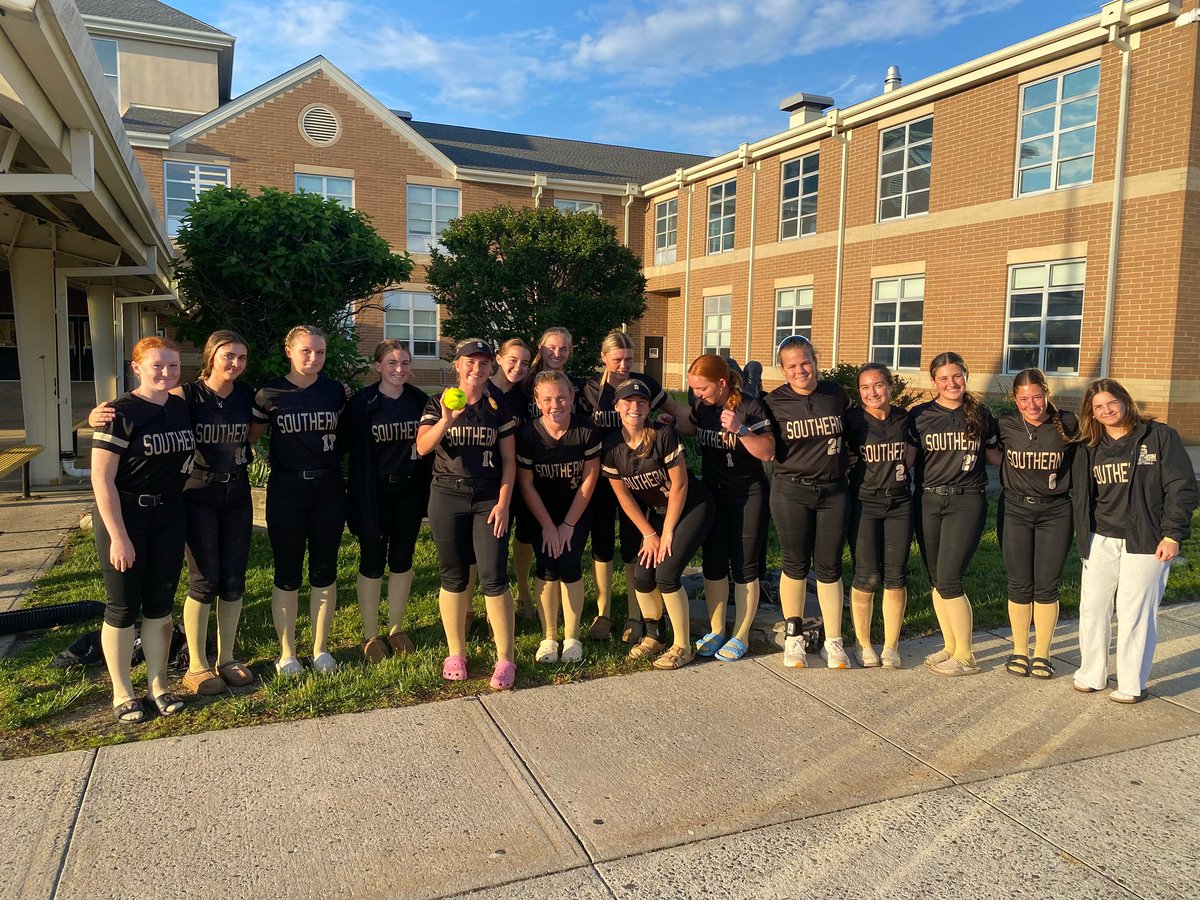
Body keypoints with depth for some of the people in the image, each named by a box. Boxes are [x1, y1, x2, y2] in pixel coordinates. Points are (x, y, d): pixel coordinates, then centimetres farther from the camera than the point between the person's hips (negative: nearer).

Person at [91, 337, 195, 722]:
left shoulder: (182, 408, 3)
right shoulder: (121, 413, -14)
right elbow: (101, 478, -16)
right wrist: (118, 537, -18)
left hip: (168, 516, 5)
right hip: (124, 516, -5)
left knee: (160, 604, 12)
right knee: (123, 607, 5)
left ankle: (158, 684, 26)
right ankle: (122, 693, 20)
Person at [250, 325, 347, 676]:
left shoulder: (335, 391, 3)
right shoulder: (270, 394, -3)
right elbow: (250, 435, 7)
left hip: (328, 488, 2)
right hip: (287, 490, -2)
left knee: (324, 571, 8)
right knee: (287, 572, 4)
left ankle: (321, 648, 22)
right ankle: (287, 653, 18)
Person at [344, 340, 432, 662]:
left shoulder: (420, 400, 3)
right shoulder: (362, 403, -8)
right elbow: (355, 449, -10)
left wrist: (427, 495, 1)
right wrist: (363, 500, -14)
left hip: (410, 490, 4)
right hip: (375, 491, -3)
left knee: (402, 559, 13)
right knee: (372, 561, 6)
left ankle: (396, 629, 28)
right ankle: (370, 635, 19)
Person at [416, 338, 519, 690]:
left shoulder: (498, 408, 6)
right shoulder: (438, 404, 4)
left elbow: (509, 460, 4)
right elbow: (422, 447, -11)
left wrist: (503, 503, -6)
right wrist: (446, 419, -28)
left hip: (489, 499, 0)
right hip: (448, 497, 1)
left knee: (494, 577, -7)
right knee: (453, 576, 8)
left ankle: (505, 660, 3)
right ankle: (455, 653, 23)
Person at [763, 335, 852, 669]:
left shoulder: (835, 393, 2)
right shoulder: (775, 402, -3)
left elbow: (850, 426, 21)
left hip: (833, 491, 2)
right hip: (791, 492, -1)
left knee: (829, 567, 6)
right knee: (795, 565, 7)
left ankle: (833, 643, 17)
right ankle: (793, 637, 23)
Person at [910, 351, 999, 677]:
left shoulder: (981, 415, 3)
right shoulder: (919, 415, 3)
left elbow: (995, 453, 18)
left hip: (966, 503, -2)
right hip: (928, 501, 3)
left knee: (948, 580, -10)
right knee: (935, 580, 8)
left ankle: (965, 656, 5)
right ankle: (950, 646, 24)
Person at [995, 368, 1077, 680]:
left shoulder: (1067, 423, -6)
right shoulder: (1006, 425, -5)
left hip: (1055, 511, 0)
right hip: (1015, 509, 0)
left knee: (1047, 586, 4)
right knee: (1020, 585, 6)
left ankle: (1042, 654, 18)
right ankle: (1019, 651, 21)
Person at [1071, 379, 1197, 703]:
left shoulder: (1160, 436, -3)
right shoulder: (1089, 448, 9)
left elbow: (1181, 487, -5)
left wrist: (1172, 534, -11)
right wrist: (1083, 540, 8)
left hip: (1145, 541, -4)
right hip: (1101, 540, 4)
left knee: (1135, 612, -1)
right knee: (1092, 608, 5)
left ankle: (1132, 685, 12)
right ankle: (1091, 675, 20)